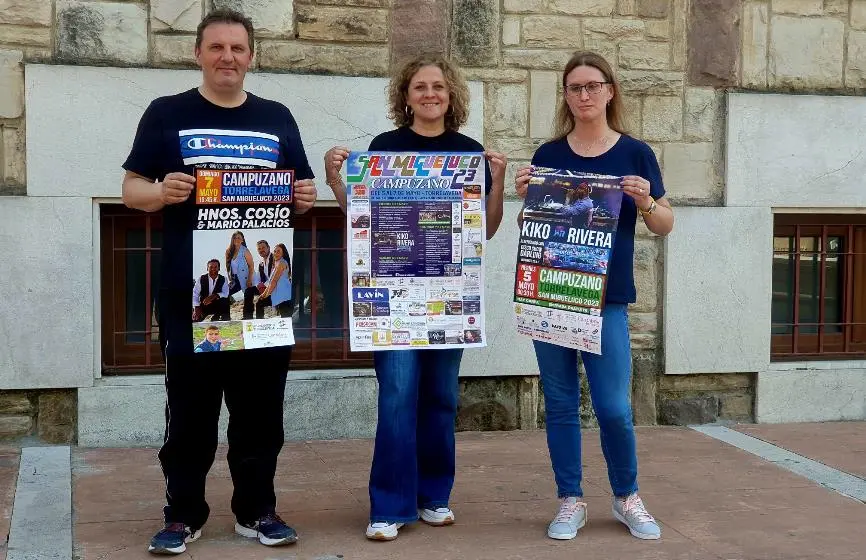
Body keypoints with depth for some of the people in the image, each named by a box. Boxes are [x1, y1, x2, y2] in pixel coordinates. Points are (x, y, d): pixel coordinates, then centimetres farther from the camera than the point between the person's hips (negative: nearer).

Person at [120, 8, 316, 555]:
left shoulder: (278, 118, 13)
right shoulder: (167, 114, 5)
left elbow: (301, 192, 16)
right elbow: (132, 189, 3)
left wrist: (306, 196, -7)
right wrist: (161, 191, -19)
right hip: (191, 292, -2)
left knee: (260, 408, 8)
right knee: (190, 410, 4)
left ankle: (258, 510, 19)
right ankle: (184, 515, 16)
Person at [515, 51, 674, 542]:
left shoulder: (635, 153, 2)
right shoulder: (548, 155, 6)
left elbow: (666, 225, 6)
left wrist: (645, 203, -14)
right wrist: (525, 197, -8)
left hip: (607, 297, -2)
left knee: (613, 407, -4)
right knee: (560, 402, 7)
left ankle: (628, 497, 20)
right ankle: (571, 501, 21)